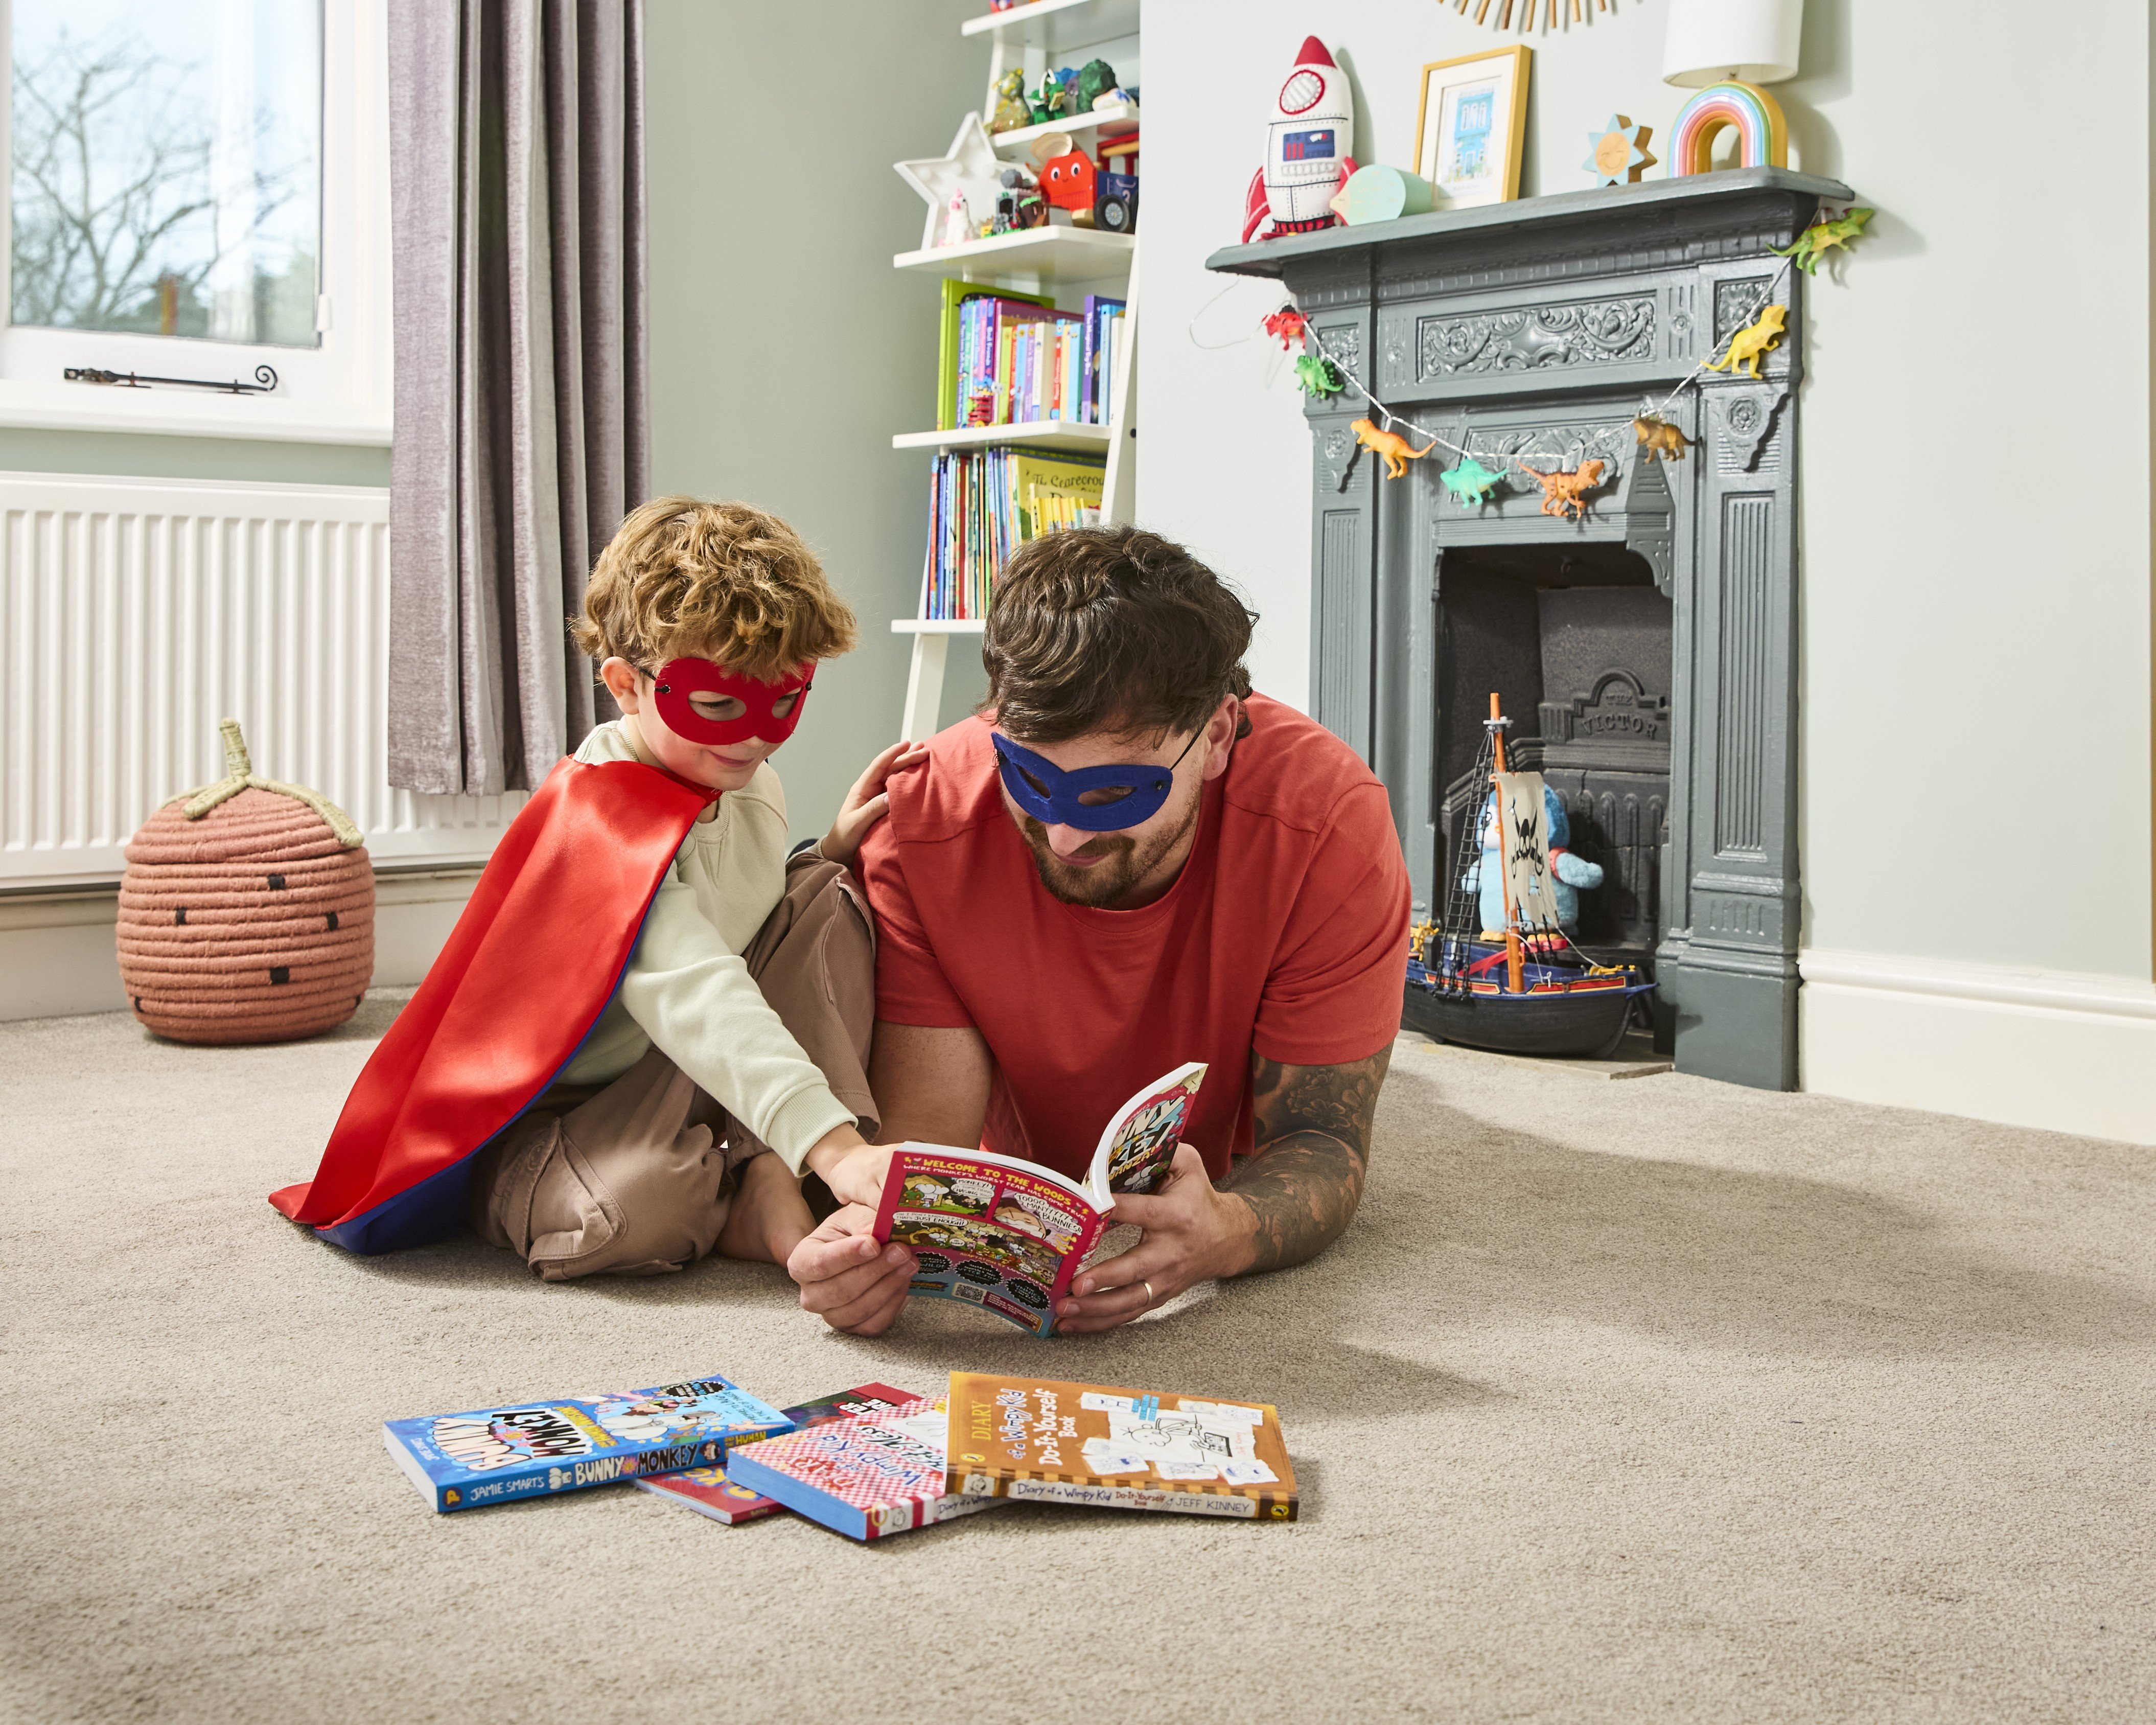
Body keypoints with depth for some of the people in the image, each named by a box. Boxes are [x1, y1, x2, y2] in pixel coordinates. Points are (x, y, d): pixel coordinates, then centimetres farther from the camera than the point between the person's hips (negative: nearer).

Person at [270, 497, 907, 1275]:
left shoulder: (747, 783, 4)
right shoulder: (601, 822, -27)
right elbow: (697, 1000, -41)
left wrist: (835, 846, -1)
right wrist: (833, 1146, -52)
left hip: (675, 1087, 9)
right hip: (542, 1121, -8)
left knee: (825, 896, -4)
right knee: (631, 1209, -43)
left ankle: (766, 1171, -17)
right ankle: (753, 1194, -7)